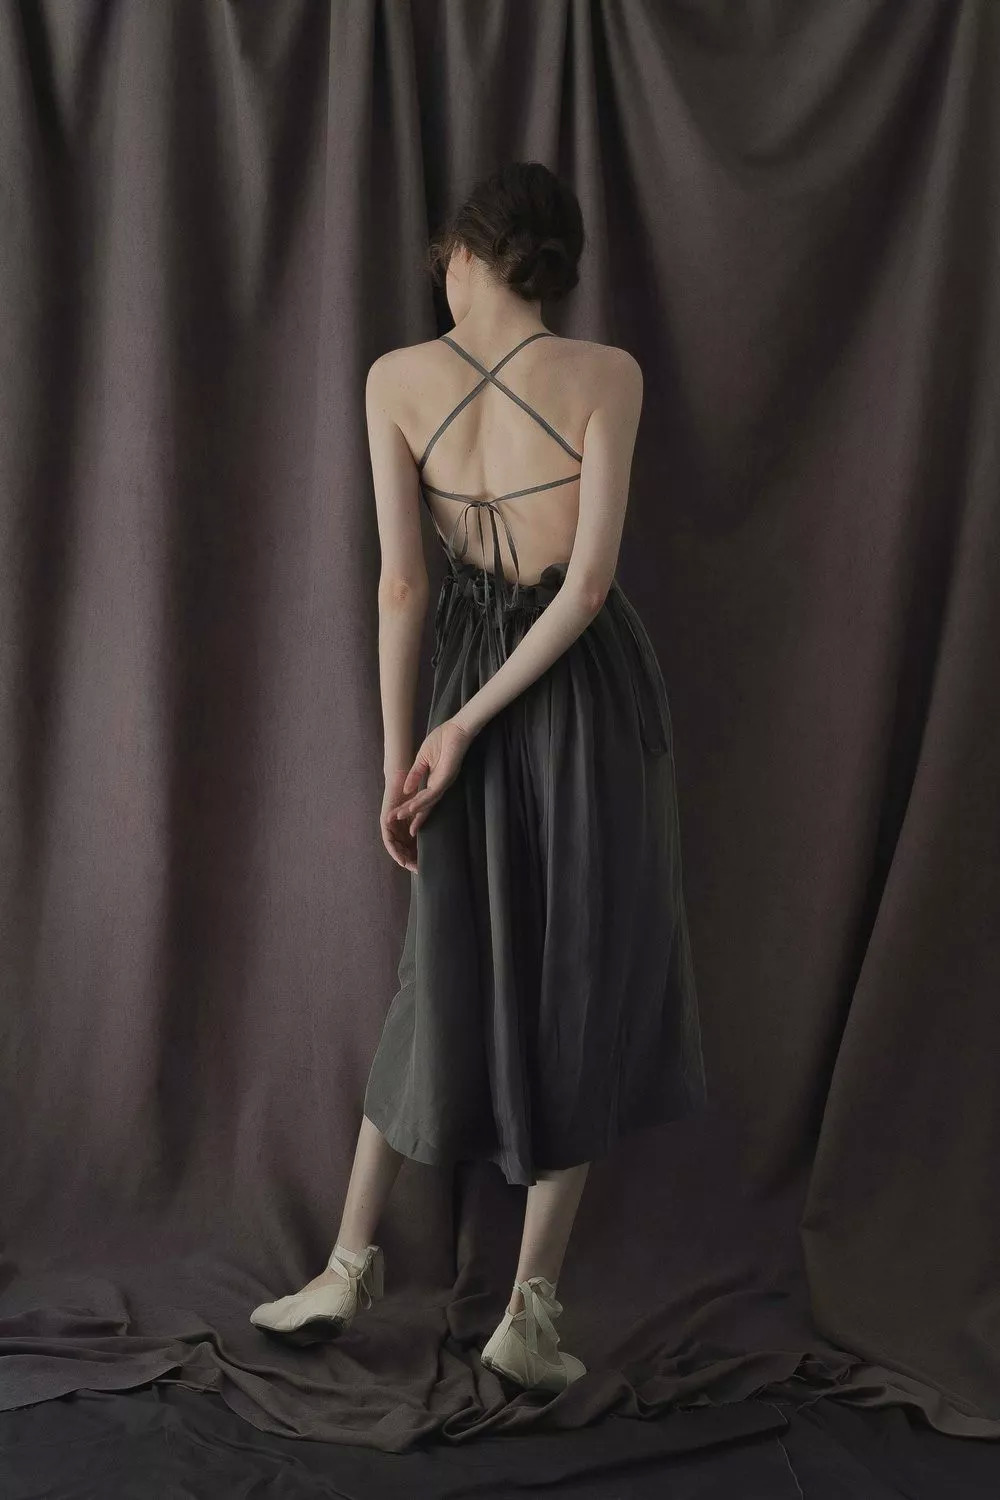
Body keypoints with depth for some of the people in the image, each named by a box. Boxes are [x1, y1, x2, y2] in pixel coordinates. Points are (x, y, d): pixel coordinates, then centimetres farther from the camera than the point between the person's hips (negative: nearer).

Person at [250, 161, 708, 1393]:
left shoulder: (396, 379, -2)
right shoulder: (605, 374, -7)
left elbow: (401, 582, -3)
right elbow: (590, 584, -14)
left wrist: (399, 754, 1)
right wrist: (466, 728, -9)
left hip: (465, 669, 3)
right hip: (587, 689, -2)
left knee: (447, 974, 16)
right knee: (585, 980, 8)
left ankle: (350, 1267, 25)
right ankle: (531, 1313, 12)